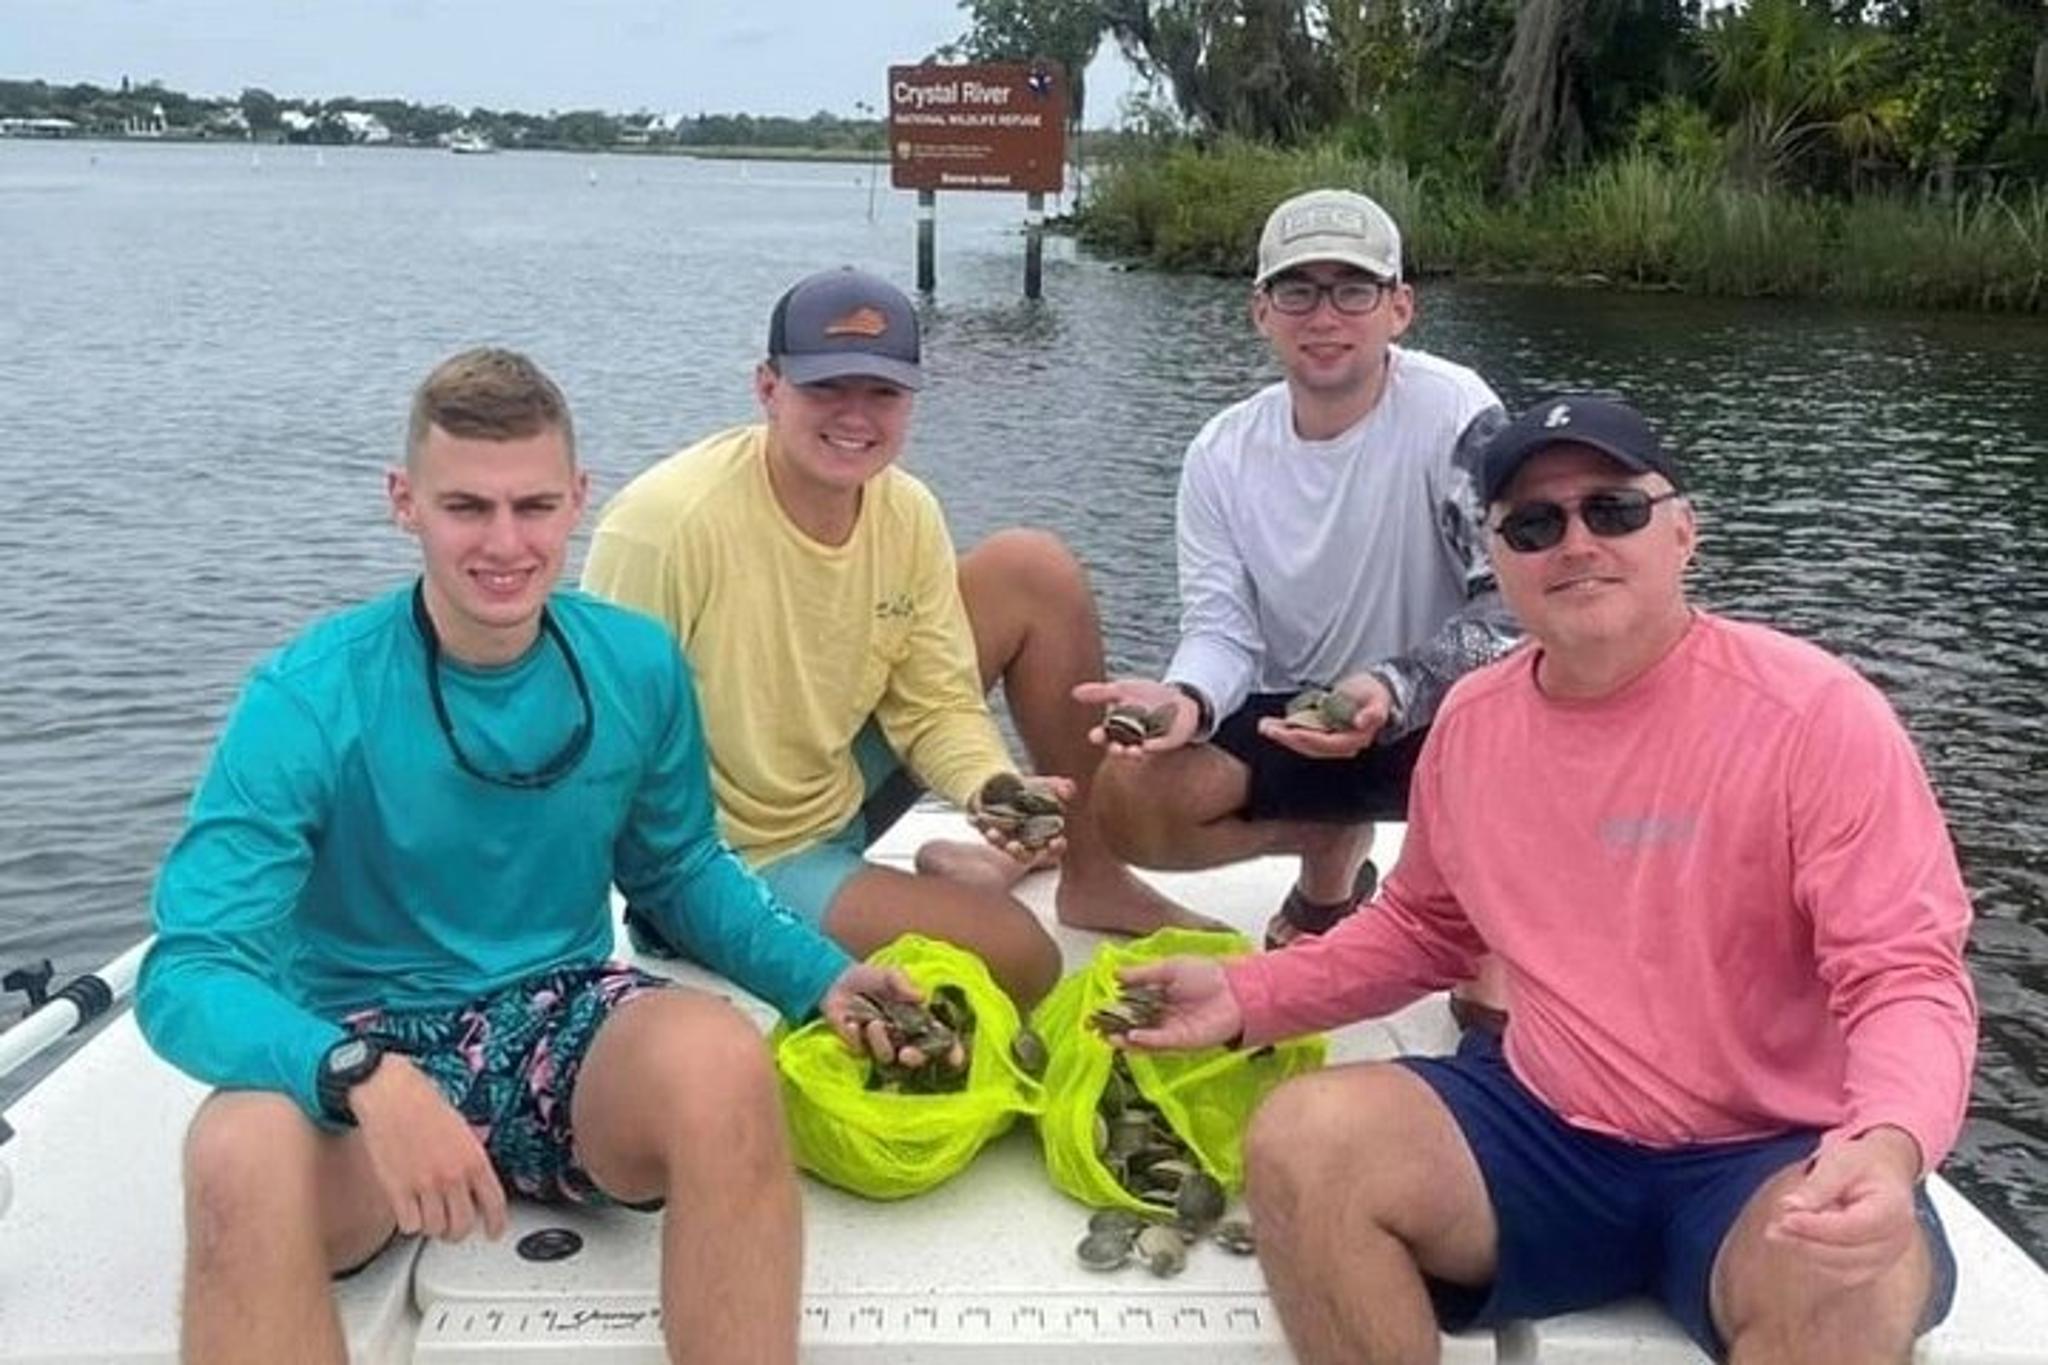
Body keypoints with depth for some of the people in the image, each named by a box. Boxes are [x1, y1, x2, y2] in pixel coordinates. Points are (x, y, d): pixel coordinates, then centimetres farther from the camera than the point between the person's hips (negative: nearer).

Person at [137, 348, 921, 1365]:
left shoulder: (636, 664, -2)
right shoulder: (308, 699, -14)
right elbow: (186, 973, -19)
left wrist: (822, 976, -4)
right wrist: (366, 1078, -39)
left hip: (568, 1024, 3)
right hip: (367, 1046, -2)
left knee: (720, 1057, -33)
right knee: (243, 1153, -38)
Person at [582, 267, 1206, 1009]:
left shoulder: (908, 512, -7)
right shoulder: (668, 524, -28)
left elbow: (937, 705, -4)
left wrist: (992, 791, -24)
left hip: (842, 788, 7)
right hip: (741, 857, -7)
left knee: (1034, 570, -3)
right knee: (1019, 958, -27)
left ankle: (1092, 874, 11)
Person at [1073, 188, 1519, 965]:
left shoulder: (1453, 416, -16)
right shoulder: (1222, 455, -3)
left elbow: (1513, 609, -21)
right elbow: (1221, 629, -9)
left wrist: (1391, 692, -37)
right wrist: (1187, 699, -33)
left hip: (1440, 717, -4)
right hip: (1290, 725, 4)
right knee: (1128, 802, -18)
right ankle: (1333, 843, 12)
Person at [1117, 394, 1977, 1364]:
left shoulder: (1813, 714, -13)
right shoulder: (1472, 720, 3)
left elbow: (1908, 977, -16)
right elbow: (1423, 929, 19)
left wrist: (1890, 1147, -37)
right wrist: (1247, 997, 6)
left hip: (1773, 1160, -4)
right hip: (1548, 1132, 4)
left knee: (1851, 1283, -37)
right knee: (1300, 1143, -20)